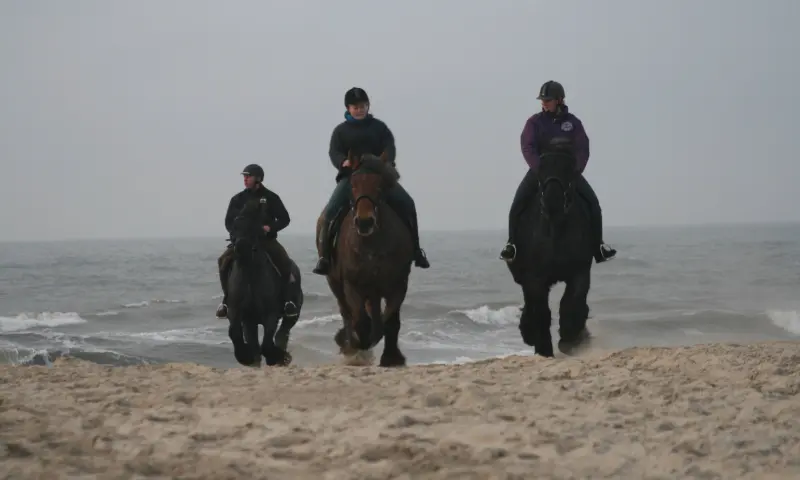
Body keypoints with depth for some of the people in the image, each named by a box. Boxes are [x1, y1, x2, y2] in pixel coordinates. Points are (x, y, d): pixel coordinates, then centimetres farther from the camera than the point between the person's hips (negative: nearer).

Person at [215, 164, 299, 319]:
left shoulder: (271, 197, 4)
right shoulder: (238, 199, 8)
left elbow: (284, 219, 2)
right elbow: (228, 222, 8)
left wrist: (270, 227, -15)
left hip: (266, 239, -2)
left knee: (284, 262, -27)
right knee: (224, 260, -22)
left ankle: (289, 300, -17)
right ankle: (226, 299, -10)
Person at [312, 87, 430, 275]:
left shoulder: (379, 127, 15)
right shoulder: (341, 130, 12)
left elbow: (390, 147, 1)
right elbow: (334, 152, -2)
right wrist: (343, 162, -27)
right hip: (350, 176, -1)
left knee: (407, 203, -20)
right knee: (330, 211, -24)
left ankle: (415, 250, -12)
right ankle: (324, 256, -19)